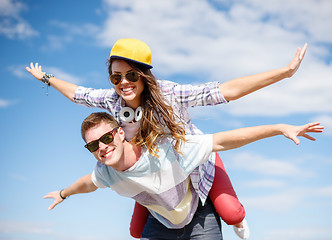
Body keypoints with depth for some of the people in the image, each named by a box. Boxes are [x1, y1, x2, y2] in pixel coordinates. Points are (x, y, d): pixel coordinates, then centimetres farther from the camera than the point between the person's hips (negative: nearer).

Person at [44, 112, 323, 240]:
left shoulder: (165, 150, -38)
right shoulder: (106, 173, -20)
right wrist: (64, 193, 28)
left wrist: (280, 128, -38)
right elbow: (89, 182, 6)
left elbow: (222, 140, -36)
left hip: (199, 217, -4)